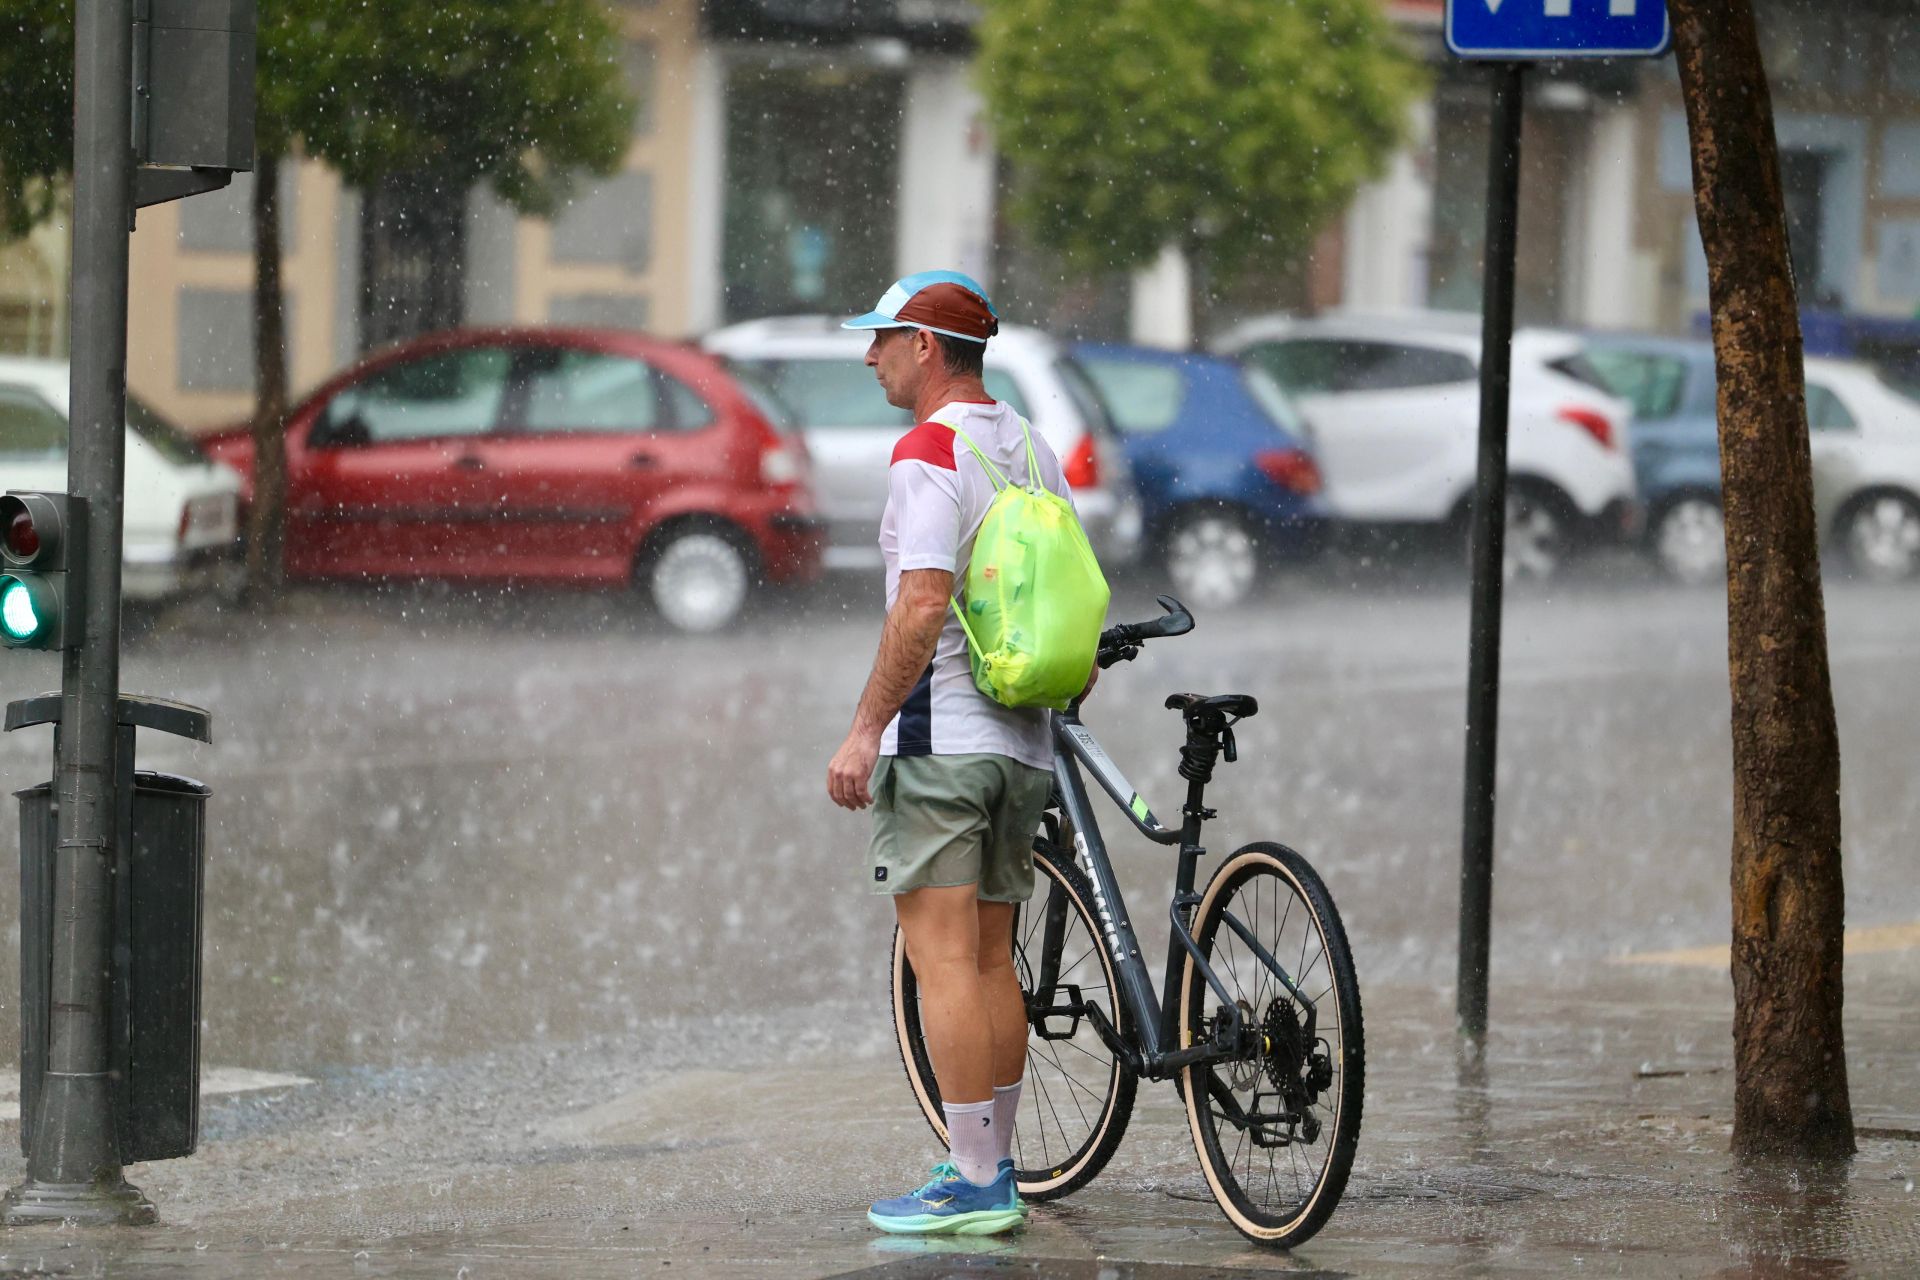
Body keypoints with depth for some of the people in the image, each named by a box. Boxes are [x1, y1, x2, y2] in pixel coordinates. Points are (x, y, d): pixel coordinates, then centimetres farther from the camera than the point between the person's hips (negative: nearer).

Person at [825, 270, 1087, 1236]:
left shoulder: (928, 455, -12)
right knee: (990, 961, 13)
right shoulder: (1033, 450, 14)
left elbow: (922, 605, -21)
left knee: (943, 958, -8)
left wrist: (865, 728, -18)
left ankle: (974, 1185, -10)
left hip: (937, 738, -9)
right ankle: (993, 1170, 16)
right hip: (1022, 742, 9)